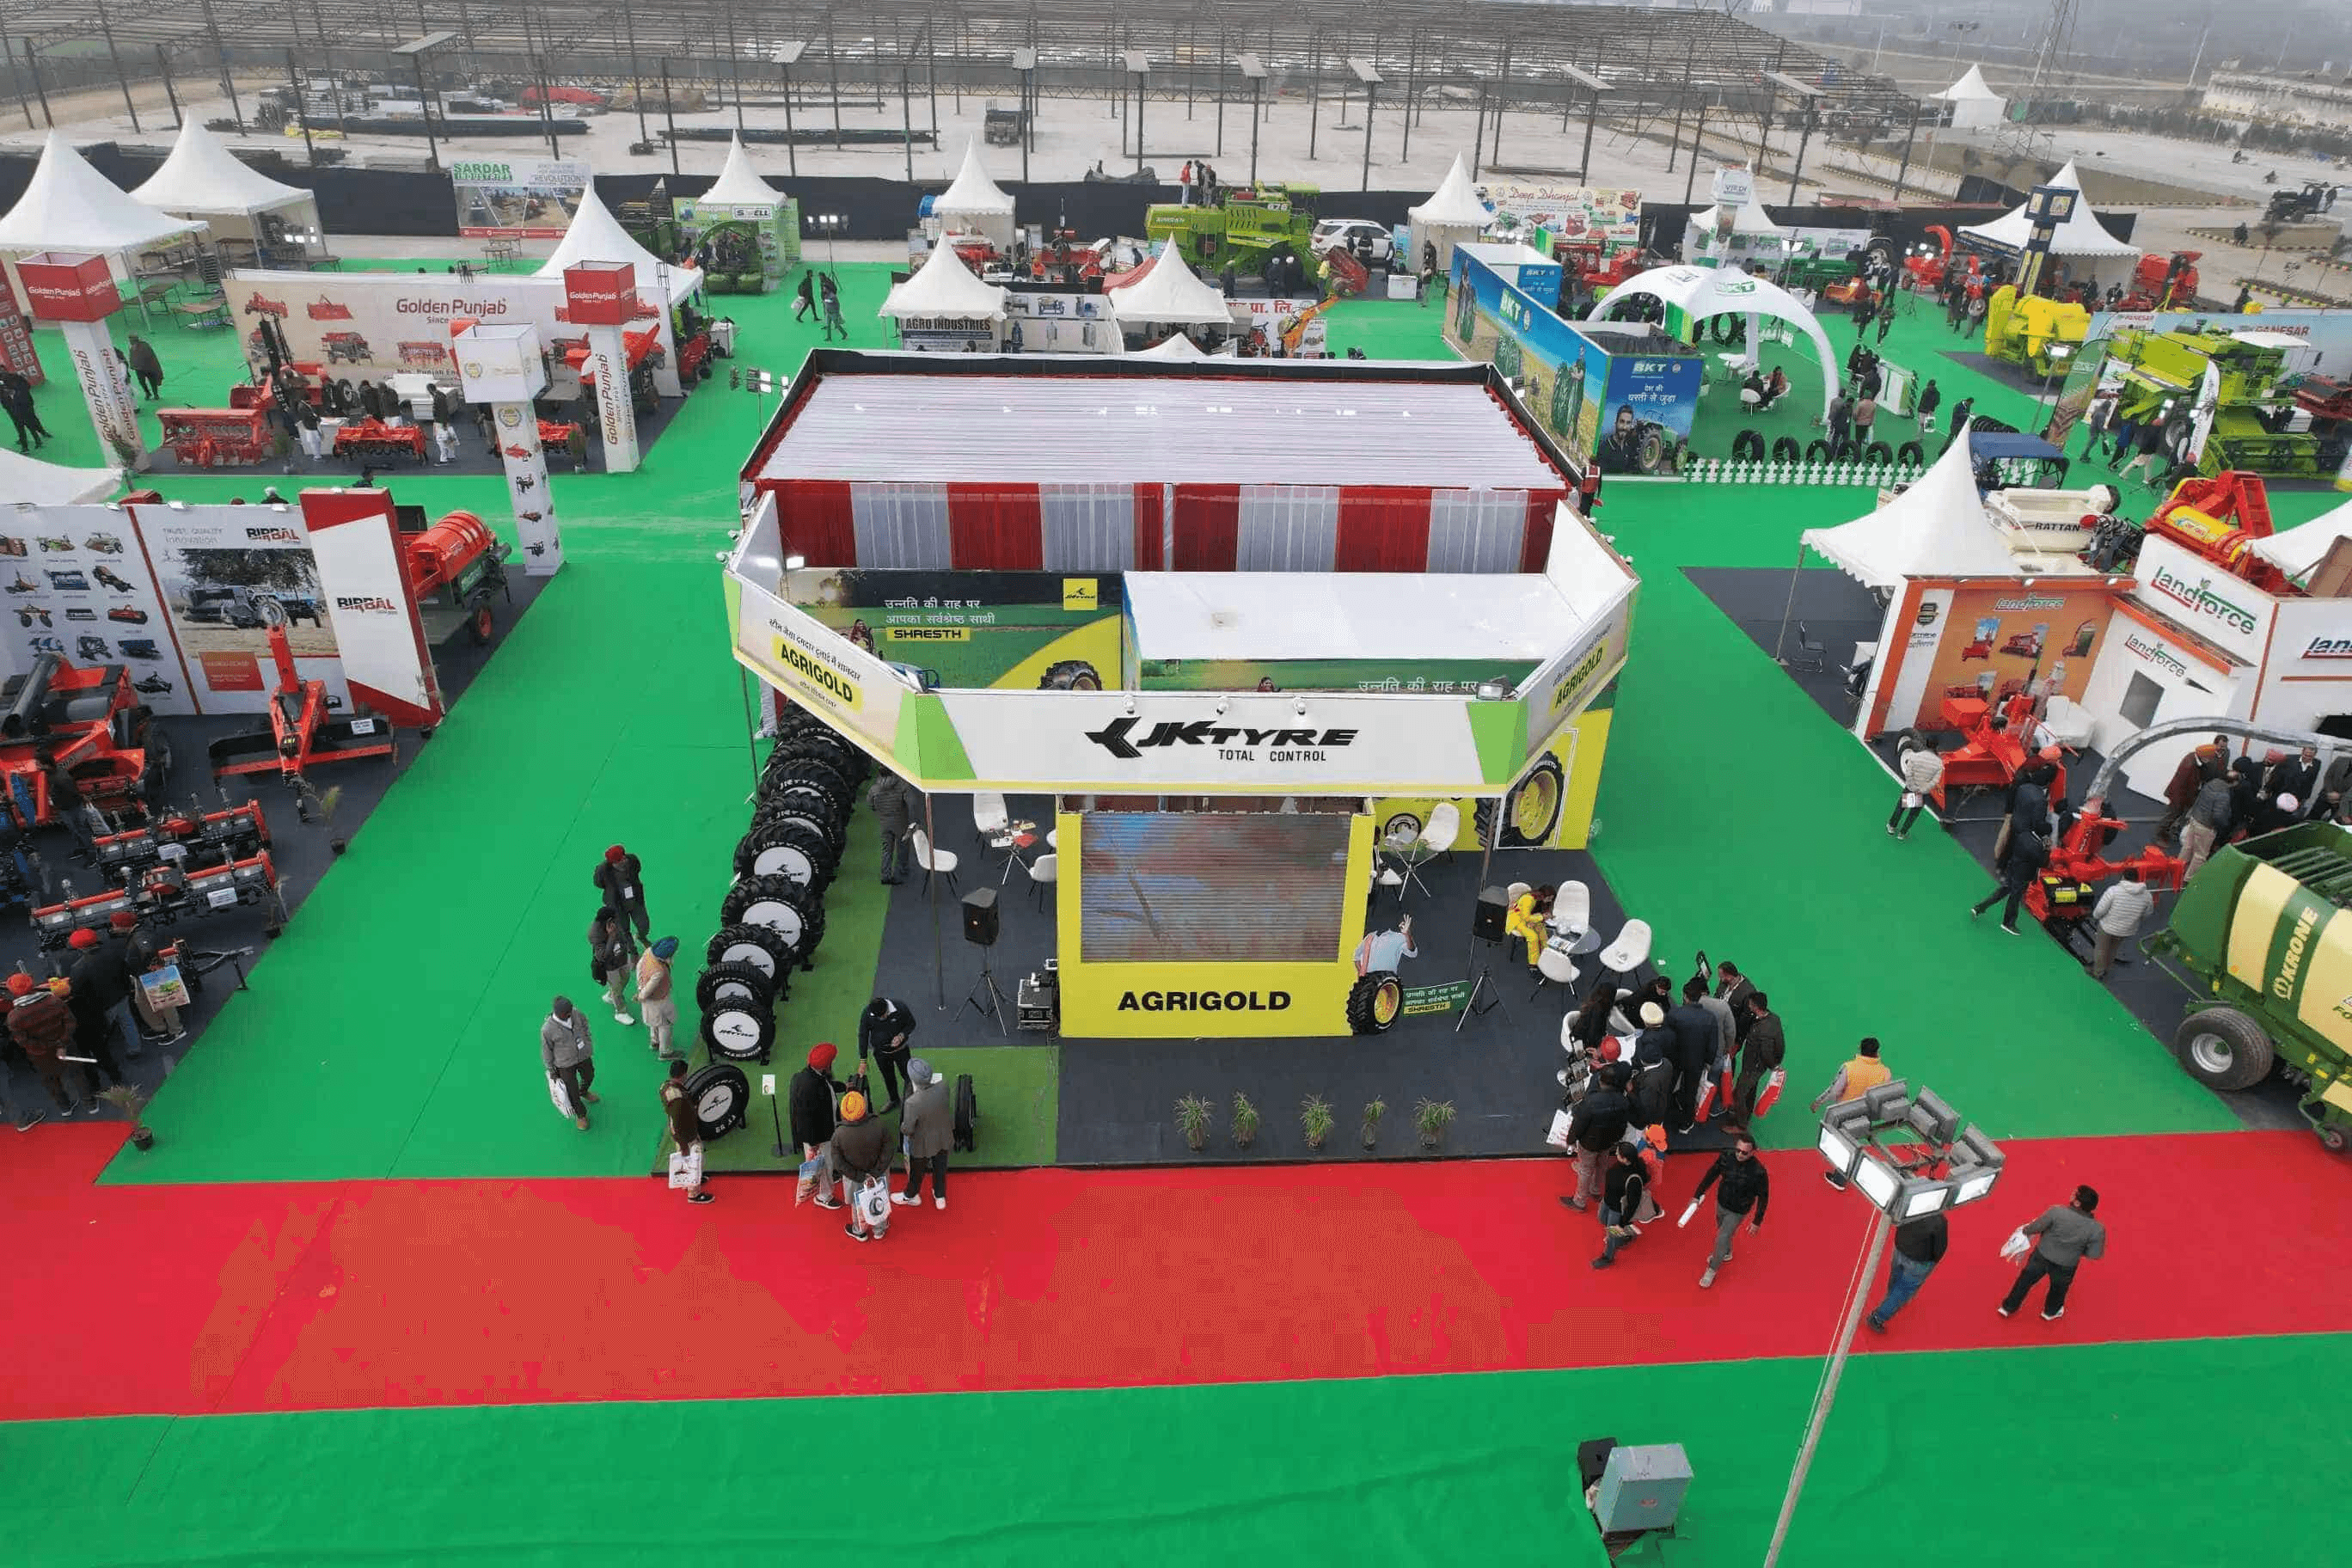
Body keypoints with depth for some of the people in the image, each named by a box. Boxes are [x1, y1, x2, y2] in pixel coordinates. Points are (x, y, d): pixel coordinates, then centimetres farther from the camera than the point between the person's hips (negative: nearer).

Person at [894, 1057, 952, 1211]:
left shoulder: (913, 1102, -40)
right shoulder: (943, 1085, -29)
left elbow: (907, 1129, -24)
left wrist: (903, 1128, -4)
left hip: (923, 1143, -4)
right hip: (943, 1139, 4)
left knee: (917, 1170, 26)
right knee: (940, 1168, 29)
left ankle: (911, 1196, 53)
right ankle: (940, 1197, 52)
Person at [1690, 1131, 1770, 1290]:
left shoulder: (1758, 1172, -33)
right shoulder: (1726, 1156, -22)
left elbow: (1763, 1197, -18)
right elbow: (1711, 1175, -6)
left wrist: (1757, 1222, -11)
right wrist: (1697, 1195, -2)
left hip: (1737, 1211, -4)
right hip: (1721, 1203, 5)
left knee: (1722, 1238, 4)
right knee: (1722, 1231, 28)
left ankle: (1712, 1270, 29)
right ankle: (1726, 1254, 59)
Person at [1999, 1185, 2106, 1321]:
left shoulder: (2056, 1212, -29)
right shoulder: (2097, 1229, -25)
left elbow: (2036, 1228, -16)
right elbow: (2095, 1254, -14)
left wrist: (2025, 1230, 6)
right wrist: (2078, 1249, 5)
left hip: (2041, 1256, 0)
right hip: (2065, 1266, 0)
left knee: (2025, 1281, 25)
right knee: (2059, 1288, 32)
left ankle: (2008, 1307, 43)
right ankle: (2051, 1311, 59)